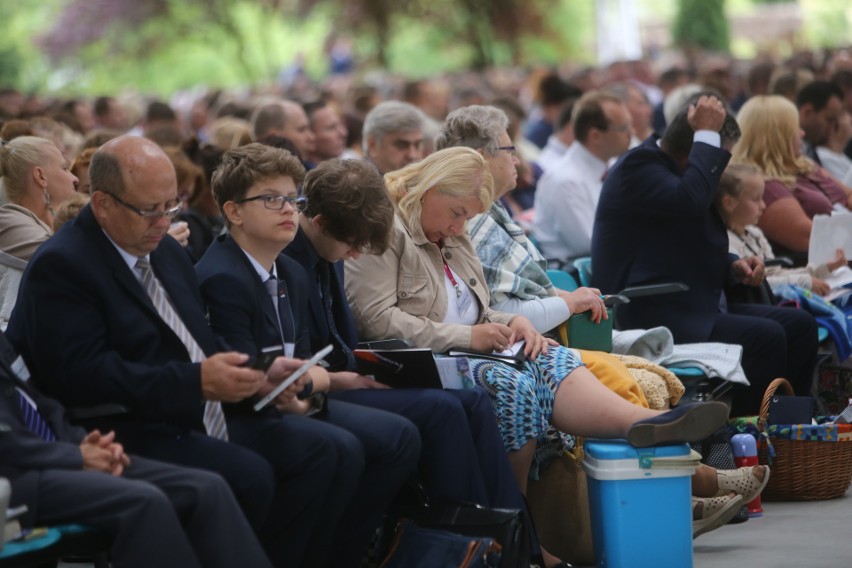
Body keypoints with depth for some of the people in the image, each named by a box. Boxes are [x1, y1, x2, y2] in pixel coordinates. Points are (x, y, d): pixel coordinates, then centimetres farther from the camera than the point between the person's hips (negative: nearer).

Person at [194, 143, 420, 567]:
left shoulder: (293, 274, 12)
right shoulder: (221, 278, -18)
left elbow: (302, 358, 13)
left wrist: (309, 383, -11)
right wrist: (313, 378, -7)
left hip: (287, 405, 10)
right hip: (236, 418, -10)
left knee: (399, 437, -1)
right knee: (340, 449, -30)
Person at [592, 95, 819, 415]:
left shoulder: (675, 170, 16)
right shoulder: (637, 166, -13)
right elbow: (689, 200, -33)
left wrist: (733, 266, 6)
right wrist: (707, 136, -21)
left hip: (698, 306, 10)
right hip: (650, 315, -10)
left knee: (801, 326, 2)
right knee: (766, 337, -25)